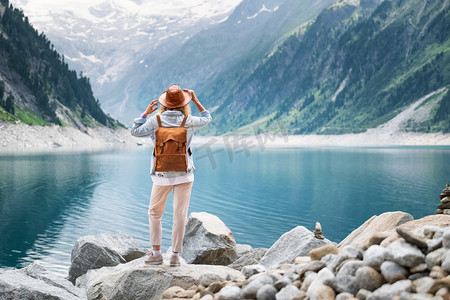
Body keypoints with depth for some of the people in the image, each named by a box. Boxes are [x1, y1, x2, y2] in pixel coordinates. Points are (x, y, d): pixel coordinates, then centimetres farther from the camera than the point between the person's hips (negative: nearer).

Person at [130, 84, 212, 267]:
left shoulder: (156, 120, -8)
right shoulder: (189, 122, -6)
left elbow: (135, 131, 4)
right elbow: (207, 119, 14)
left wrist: (146, 113, 9)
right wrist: (196, 101, 17)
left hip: (162, 175, 0)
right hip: (184, 175, 0)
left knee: (154, 213, 16)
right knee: (180, 215, 6)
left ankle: (156, 253, 14)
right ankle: (175, 255, 10)